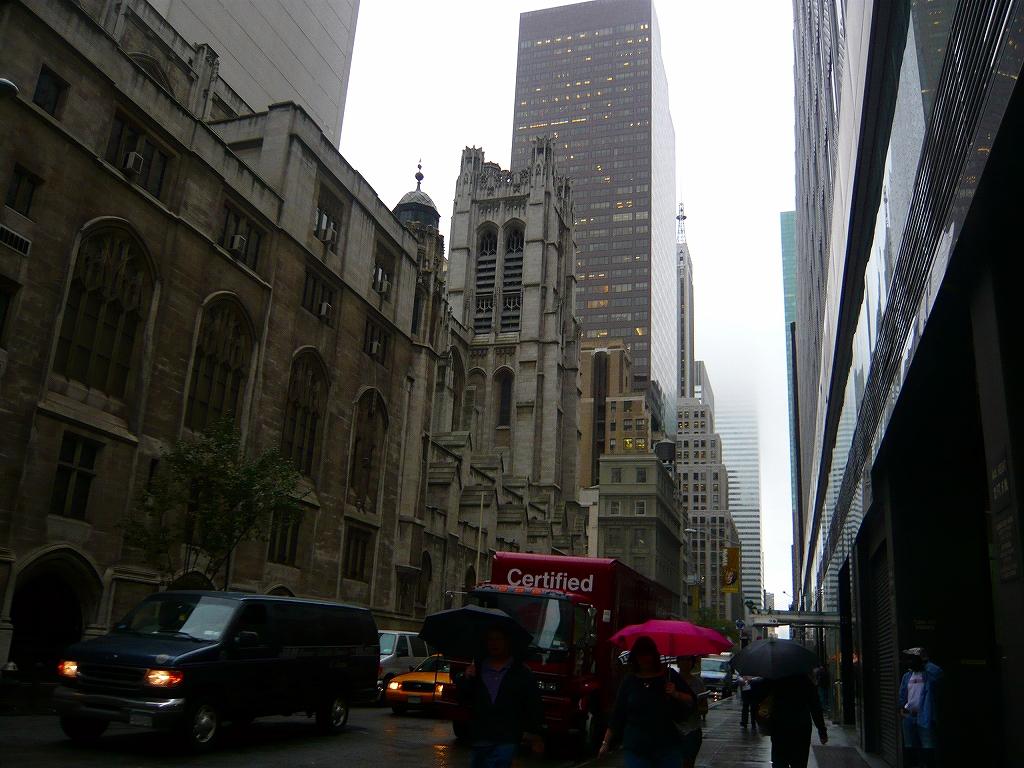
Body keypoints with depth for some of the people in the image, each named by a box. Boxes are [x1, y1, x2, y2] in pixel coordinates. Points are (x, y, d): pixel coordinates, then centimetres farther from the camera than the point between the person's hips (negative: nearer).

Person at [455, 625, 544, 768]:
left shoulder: (522, 673, 4)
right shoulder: (477, 670, 11)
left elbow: (534, 706, 3)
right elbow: (462, 700, 9)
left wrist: (535, 735, 0)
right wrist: (465, 679, -8)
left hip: (507, 739, -4)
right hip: (480, 738, 4)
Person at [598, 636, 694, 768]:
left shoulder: (669, 675, 5)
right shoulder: (629, 681, 6)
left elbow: (691, 701, 6)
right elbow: (617, 714, 8)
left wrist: (676, 694, -13)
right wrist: (606, 742, 6)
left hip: (668, 747, 0)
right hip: (636, 747, 0)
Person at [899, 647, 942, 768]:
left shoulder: (928, 674, -6)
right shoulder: (907, 676, 12)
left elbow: (938, 673, -30)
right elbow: (902, 695, 15)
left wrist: (925, 663, -16)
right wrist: (901, 708, 0)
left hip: (924, 717, -6)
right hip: (908, 717, 6)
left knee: (927, 747, -3)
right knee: (909, 747, 14)